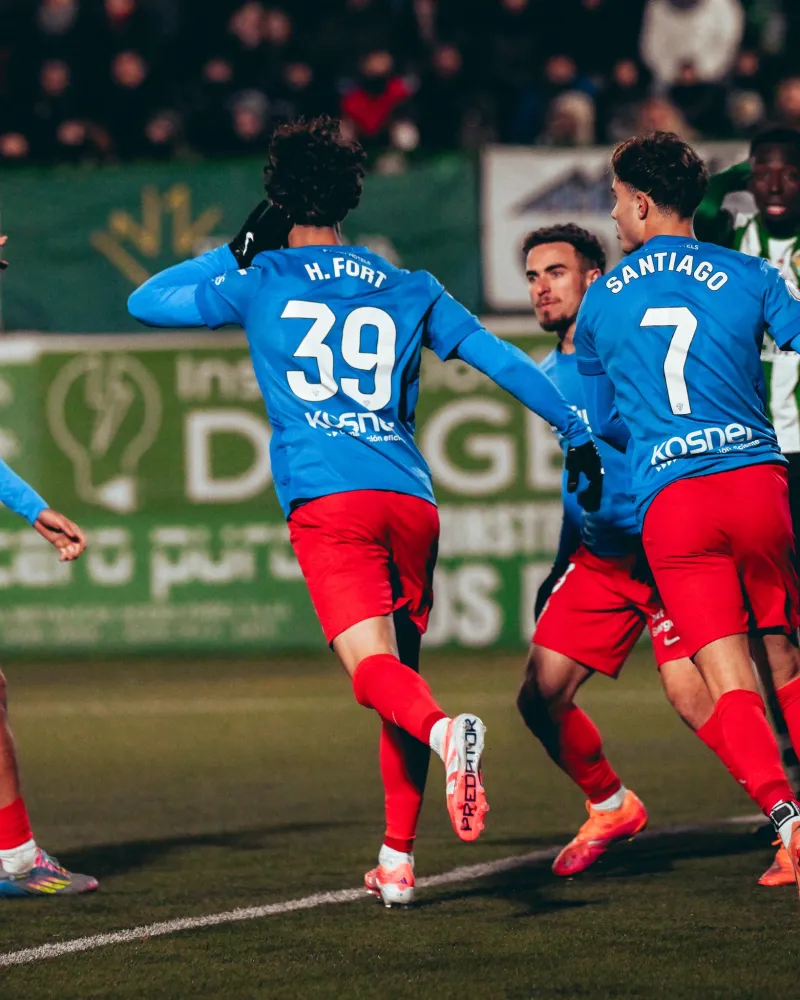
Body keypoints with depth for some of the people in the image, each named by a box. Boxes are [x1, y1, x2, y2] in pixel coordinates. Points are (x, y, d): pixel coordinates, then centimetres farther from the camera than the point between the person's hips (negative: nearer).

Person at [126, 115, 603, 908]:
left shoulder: (261, 283, 11)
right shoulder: (409, 291, 19)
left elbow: (146, 302, 22)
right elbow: (504, 362, 18)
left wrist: (238, 250, 27)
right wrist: (579, 437, 27)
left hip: (326, 503, -3)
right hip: (411, 500, 3)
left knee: (374, 666, -15)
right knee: (402, 670, 13)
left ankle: (446, 733, -48)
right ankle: (398, 861, 12)